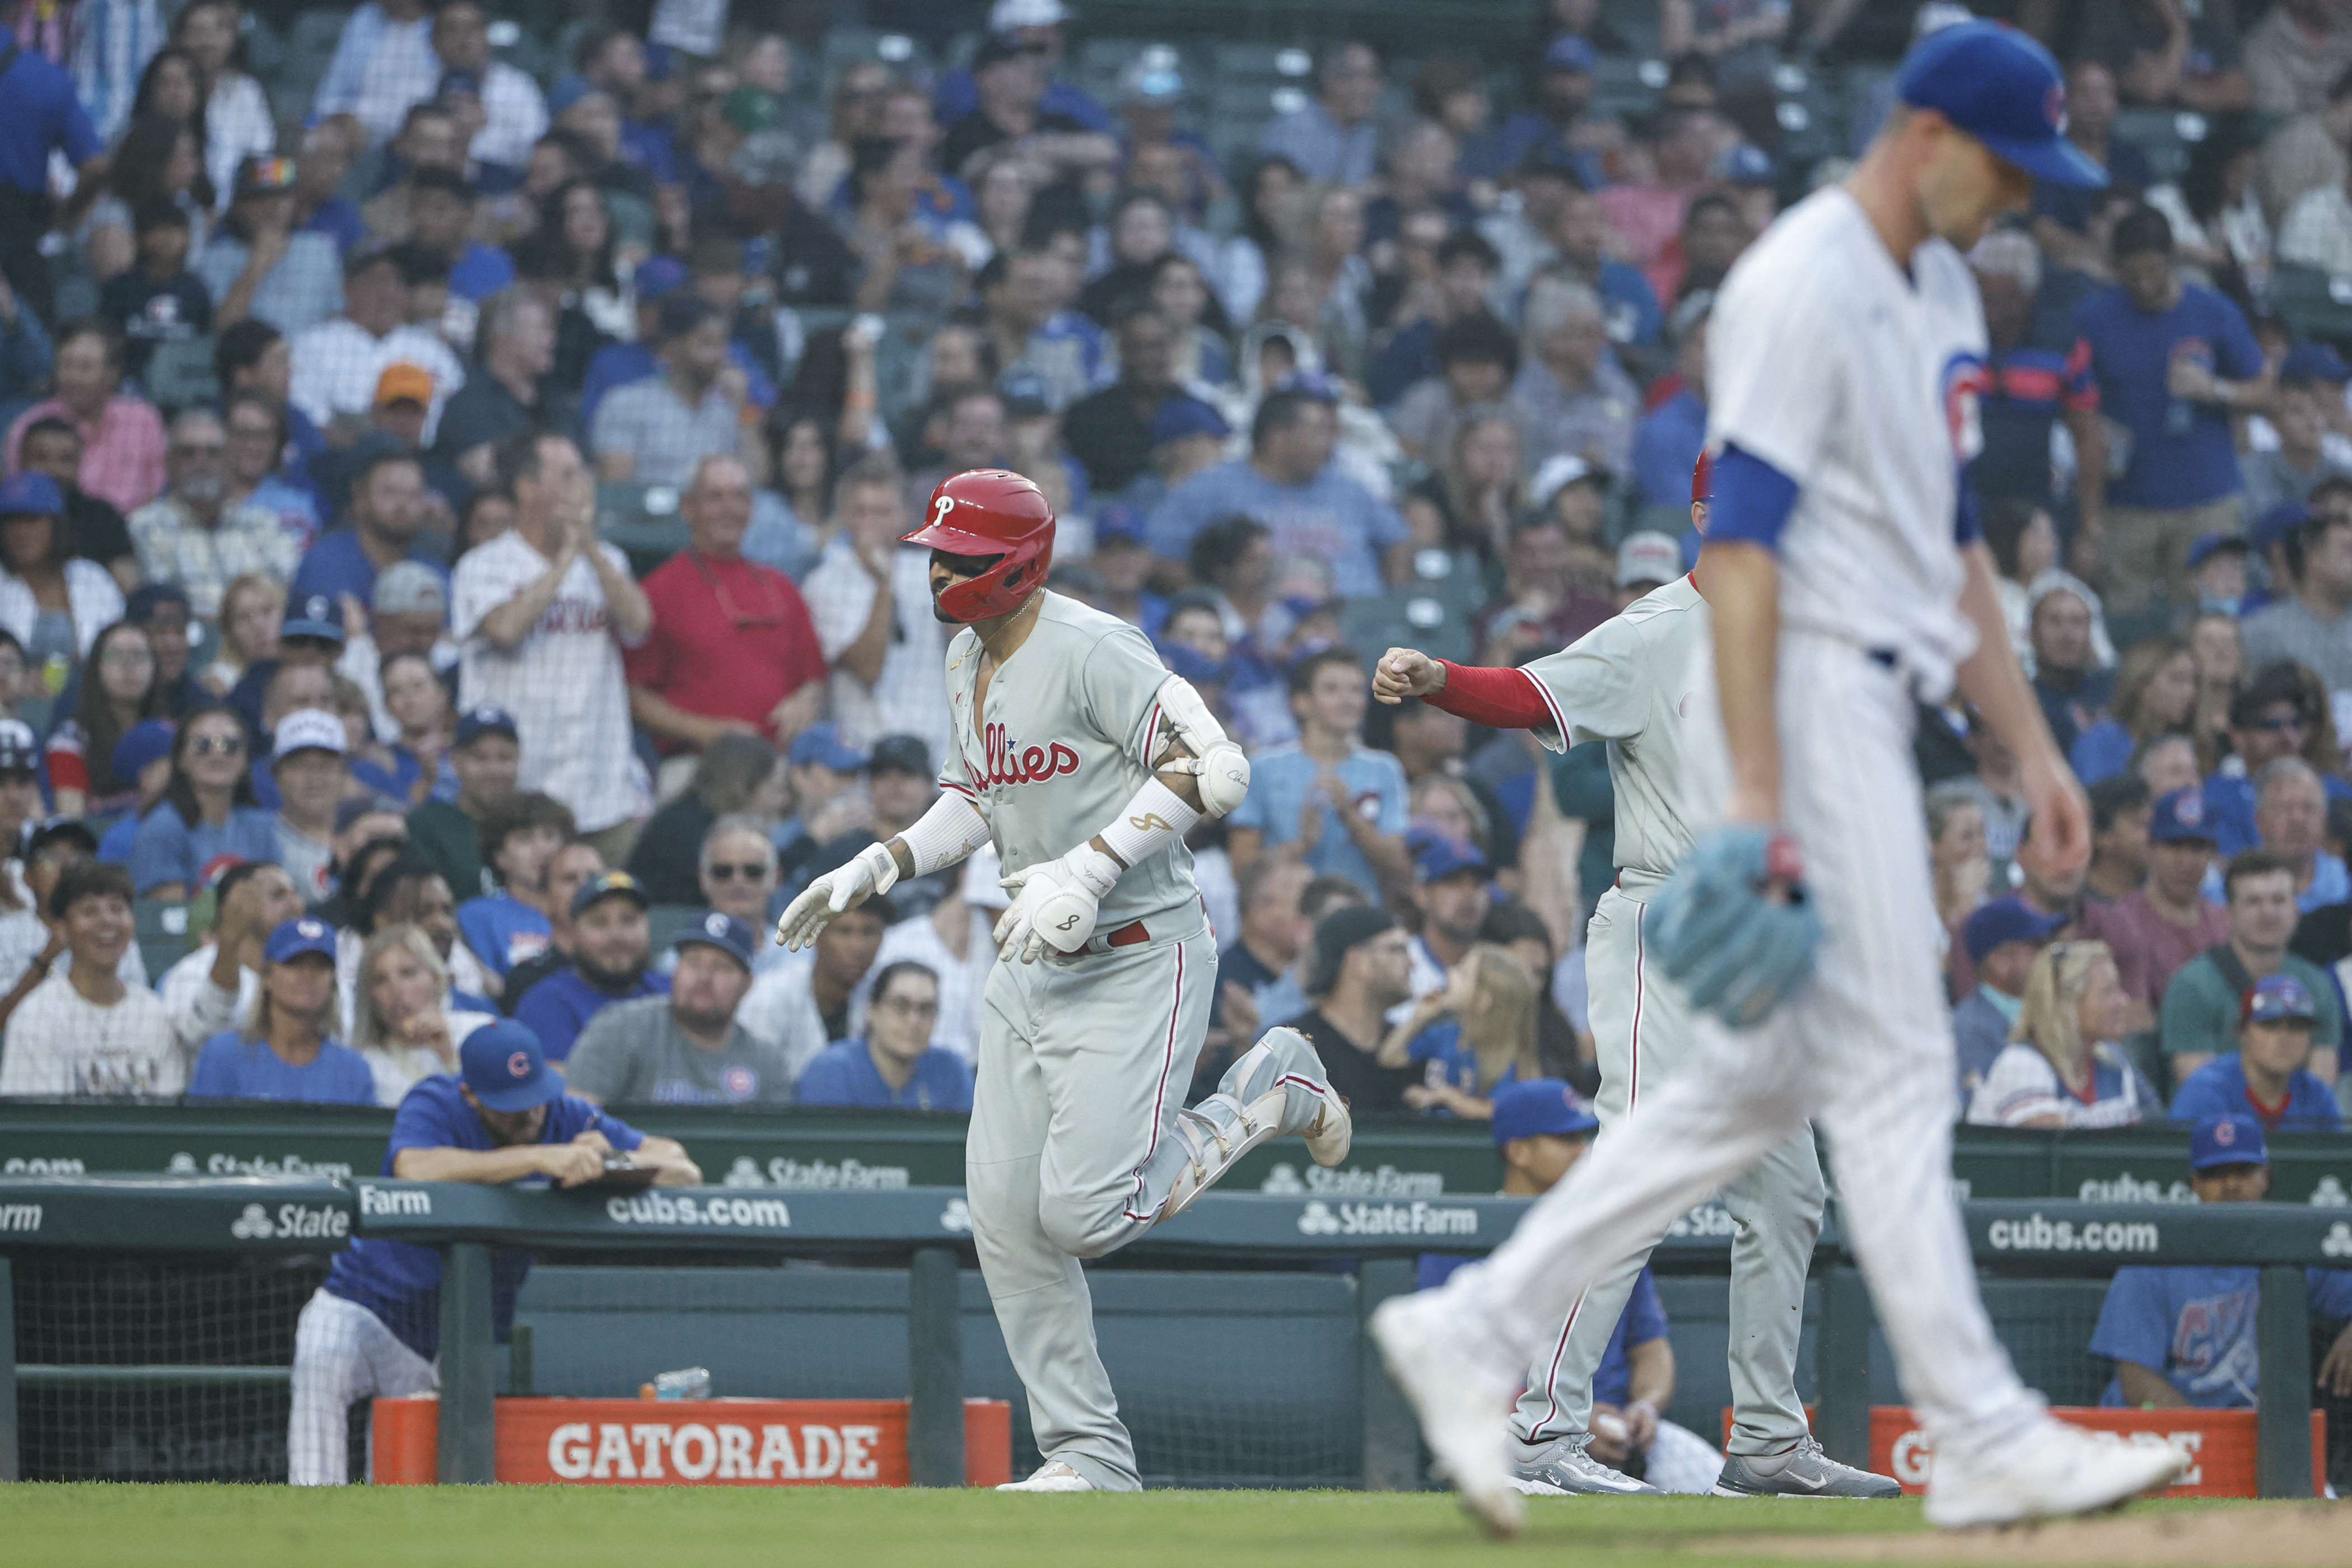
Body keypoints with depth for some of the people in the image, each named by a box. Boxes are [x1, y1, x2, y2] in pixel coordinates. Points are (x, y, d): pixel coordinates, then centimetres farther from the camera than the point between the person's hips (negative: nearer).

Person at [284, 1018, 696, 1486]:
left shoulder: (565, 1118, -6)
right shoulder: (436, 1106, -17)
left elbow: (682, 1171, -10)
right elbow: (415, 1170, -41)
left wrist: (610, 1161, -32)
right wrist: (538, 1157, -46)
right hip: (364, 1306, -5)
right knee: (321, 1366, -32)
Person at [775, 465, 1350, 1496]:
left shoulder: (1093, 651, -18)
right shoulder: (967, 661, 10)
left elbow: (1214, 768, -24)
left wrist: (1088, 870, -29)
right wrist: (875, 870, 9)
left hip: (1137, 958, -9)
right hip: (1030, 967, 9)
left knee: (1084, 1212, -14)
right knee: (1006, 1214, 2)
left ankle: (1270, 1092, 10)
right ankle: (1089, 1456, 11)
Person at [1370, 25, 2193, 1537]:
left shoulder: (1942, 293, 17)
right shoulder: (1803, 285, -14)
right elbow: (1741, 541, -20)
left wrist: (2033, 745, 18)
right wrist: (1756, 792, -25)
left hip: (1873, 711, 10)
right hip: (1799, 697, -10)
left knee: (1764, 1080, 11)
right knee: (1894, 1069, -8)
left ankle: (1476, 1331, 13)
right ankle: (1986, 1442, -6)